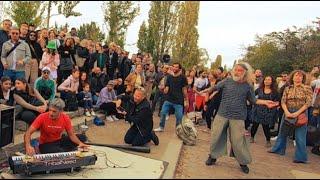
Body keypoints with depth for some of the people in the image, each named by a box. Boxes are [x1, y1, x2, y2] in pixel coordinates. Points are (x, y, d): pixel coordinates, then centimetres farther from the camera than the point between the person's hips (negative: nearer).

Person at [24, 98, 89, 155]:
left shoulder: (66, 118, -13)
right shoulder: (42, 117, -21)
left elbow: (71, 135, -6)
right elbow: (28, 133, -22)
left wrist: (80, 143, -25)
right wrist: (28, 146, -43)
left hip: (59, 141, 5)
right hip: (45, 144, -4)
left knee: (82, 138, -13)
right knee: (60, 152, -37)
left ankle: (61, 152, -13)